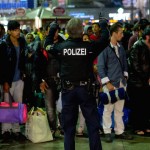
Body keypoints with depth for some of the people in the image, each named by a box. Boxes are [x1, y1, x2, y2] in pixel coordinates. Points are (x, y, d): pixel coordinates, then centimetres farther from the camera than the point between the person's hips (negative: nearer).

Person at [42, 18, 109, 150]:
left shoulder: (61, 47, -5)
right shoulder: (90, 46, -9)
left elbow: (48, 45, 14)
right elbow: (104, 40, 7)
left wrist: (53, 29, 27)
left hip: (68, 89, 2)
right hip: (85, 88, -1)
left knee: (68, 126, 10)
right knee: (93, 124, 7)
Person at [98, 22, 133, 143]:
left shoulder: (121, 48, 9)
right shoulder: (104, 48, -10)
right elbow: (100, 67, -10)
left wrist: (125, 77, 8)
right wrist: (107, 83, -13)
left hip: (121, 83, 6)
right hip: (110, 83, -6)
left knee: (119, 109, 12)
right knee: (108, 109, 3)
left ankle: (120, 131, 19)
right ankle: (107, 132, 12)